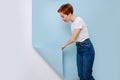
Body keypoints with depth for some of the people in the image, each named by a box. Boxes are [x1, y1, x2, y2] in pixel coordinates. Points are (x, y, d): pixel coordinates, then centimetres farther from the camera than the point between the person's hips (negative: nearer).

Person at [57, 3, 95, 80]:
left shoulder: (78, 20, -16)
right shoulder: (72, 22, 10)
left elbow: (73, 39, -14)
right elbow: (75, 38, 9)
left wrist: (64, 45, 2)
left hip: (87, 48, -8)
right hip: (79, 48, 8)